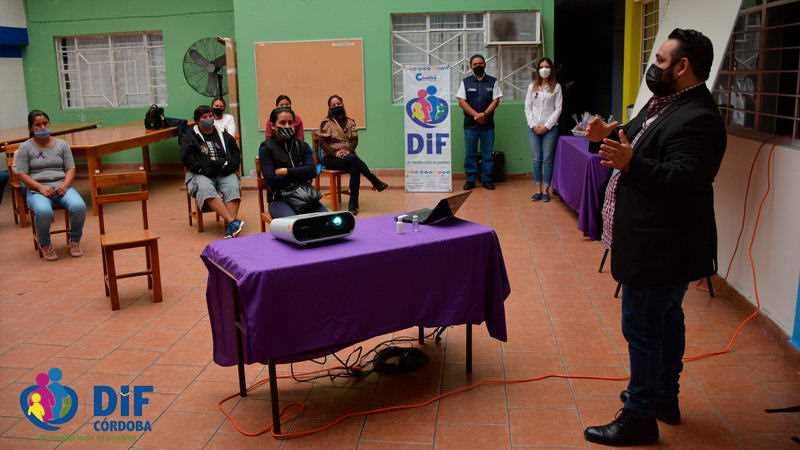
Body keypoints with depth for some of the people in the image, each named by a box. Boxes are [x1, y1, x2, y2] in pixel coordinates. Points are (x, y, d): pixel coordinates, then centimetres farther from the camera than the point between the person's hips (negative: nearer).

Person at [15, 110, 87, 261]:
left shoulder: (62, 144, 11)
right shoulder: (25, 147, 5)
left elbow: (71, 169, 7)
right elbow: (22, 174, -1)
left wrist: (65, 185, -13)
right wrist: (40, 187, -17)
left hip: (61, 186, 2)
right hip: (37, 189, -2)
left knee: (79, 206, -31)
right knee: (43, 211, -37)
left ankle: (74, 240, -4)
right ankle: (45, 244, -7)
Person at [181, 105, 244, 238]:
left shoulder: (223, 135, 20)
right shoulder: (190, 137, 11)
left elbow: (236, 155, 15)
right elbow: (187, 159, -2)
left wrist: (228, 165, -6)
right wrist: (206, 168, -13)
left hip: (224, 174, 2)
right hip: (201, 175, -2)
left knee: (233, 187, -31)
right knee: (205, 189, -36)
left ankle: (230, 228, -45)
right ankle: (233, 222, -47)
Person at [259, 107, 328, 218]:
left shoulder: (302, 146, 15)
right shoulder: (266, 148, 3)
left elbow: (312, 171, -1)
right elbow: (272, 180, -8)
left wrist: (286, 172, -7)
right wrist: (299, 174, -1)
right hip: (280, 199, -3)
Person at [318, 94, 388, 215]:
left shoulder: (350, 122, 11)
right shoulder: (326, 123, 0)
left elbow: (355, 140, 6)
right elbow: (322, 143, -6)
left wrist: (348, 150, -14)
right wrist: (335, 153, -20)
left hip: (348, 156, 4)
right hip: (332, 158, -3)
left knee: (355, 169, -32)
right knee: (353, 159, -34)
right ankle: (376, 182, -30)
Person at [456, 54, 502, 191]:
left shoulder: (493, 82, 5)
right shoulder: (465, 82, 5)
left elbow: (496, 101, -1)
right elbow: (461, 102, -3)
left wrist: (484, 114, -16)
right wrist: (476, 115, -14)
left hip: (488, 124, 0)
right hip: (470, 124, 0)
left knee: (487, 153, 5)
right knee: (470, 153, 4)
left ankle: (487, 179, 13)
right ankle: (470, 179, 12)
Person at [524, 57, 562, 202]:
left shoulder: (556, 87, 1)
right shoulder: (532, 87, 9)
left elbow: (558, 109, -3)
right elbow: (527, 108, 6)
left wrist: (546, 126, -10)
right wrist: (533, 125, -6)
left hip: (550, 128, -2)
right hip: (534, 128, 2)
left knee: (547, 159, -1)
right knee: (537, 159, 3)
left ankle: (546, 190, 4)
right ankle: (538, 190, 8)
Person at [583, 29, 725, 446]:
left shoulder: (698, 119, -23)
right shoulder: (665, 104, 10)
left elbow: (683, 181, -31)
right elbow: (640, 144, 19)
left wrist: (631, 164, -43)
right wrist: (610, 137, 0)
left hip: (661, 247, -11)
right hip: (658, 242, 11)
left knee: (642, 328, -2)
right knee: (665, 319, 21)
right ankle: (664, 396, 37)